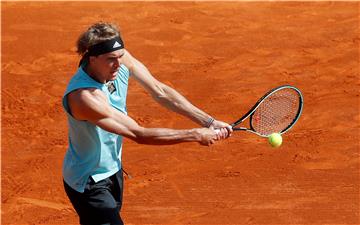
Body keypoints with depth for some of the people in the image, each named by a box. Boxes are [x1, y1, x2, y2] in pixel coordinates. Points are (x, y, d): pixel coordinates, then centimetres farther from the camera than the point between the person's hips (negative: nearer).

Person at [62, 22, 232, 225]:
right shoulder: (84, 96, -36)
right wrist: (196, 135, -29)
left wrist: (208, 122, -13)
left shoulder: (122, 59, -14)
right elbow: (139, 134, -33)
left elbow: (161, 92, -5)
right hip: (87, 183, -8)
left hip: (114, 169, 8)